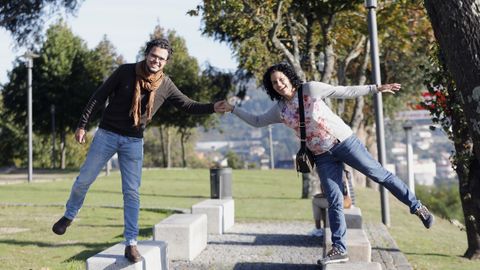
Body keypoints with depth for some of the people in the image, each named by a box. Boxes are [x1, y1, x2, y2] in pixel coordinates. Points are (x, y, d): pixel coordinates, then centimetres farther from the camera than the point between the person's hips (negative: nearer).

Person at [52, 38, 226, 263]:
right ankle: (69, 216, 32)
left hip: (134, 142, 1)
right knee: (84, 180, 5)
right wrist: (82, 124, -6)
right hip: (107, 134, -1)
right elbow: (99, 97, -5)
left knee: (132, 192, -2)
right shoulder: (125, 72, -11)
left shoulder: (166, 85, -4)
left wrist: (212, 108, -13)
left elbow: (187, 105, 3)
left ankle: (131, 243, 5)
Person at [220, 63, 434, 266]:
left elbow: (346, 92, -7)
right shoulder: (279, 110, 5)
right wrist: (232, 108, 12)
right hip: (323, 157, 3)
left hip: (344, 142, -3)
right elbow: (257, 121, 17)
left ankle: (416, 206, 16)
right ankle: (339, 249, 6)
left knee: (380, 175, 1)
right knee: (334, 202, 1)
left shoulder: (311, 89, -8)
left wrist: (376, 88, -9)